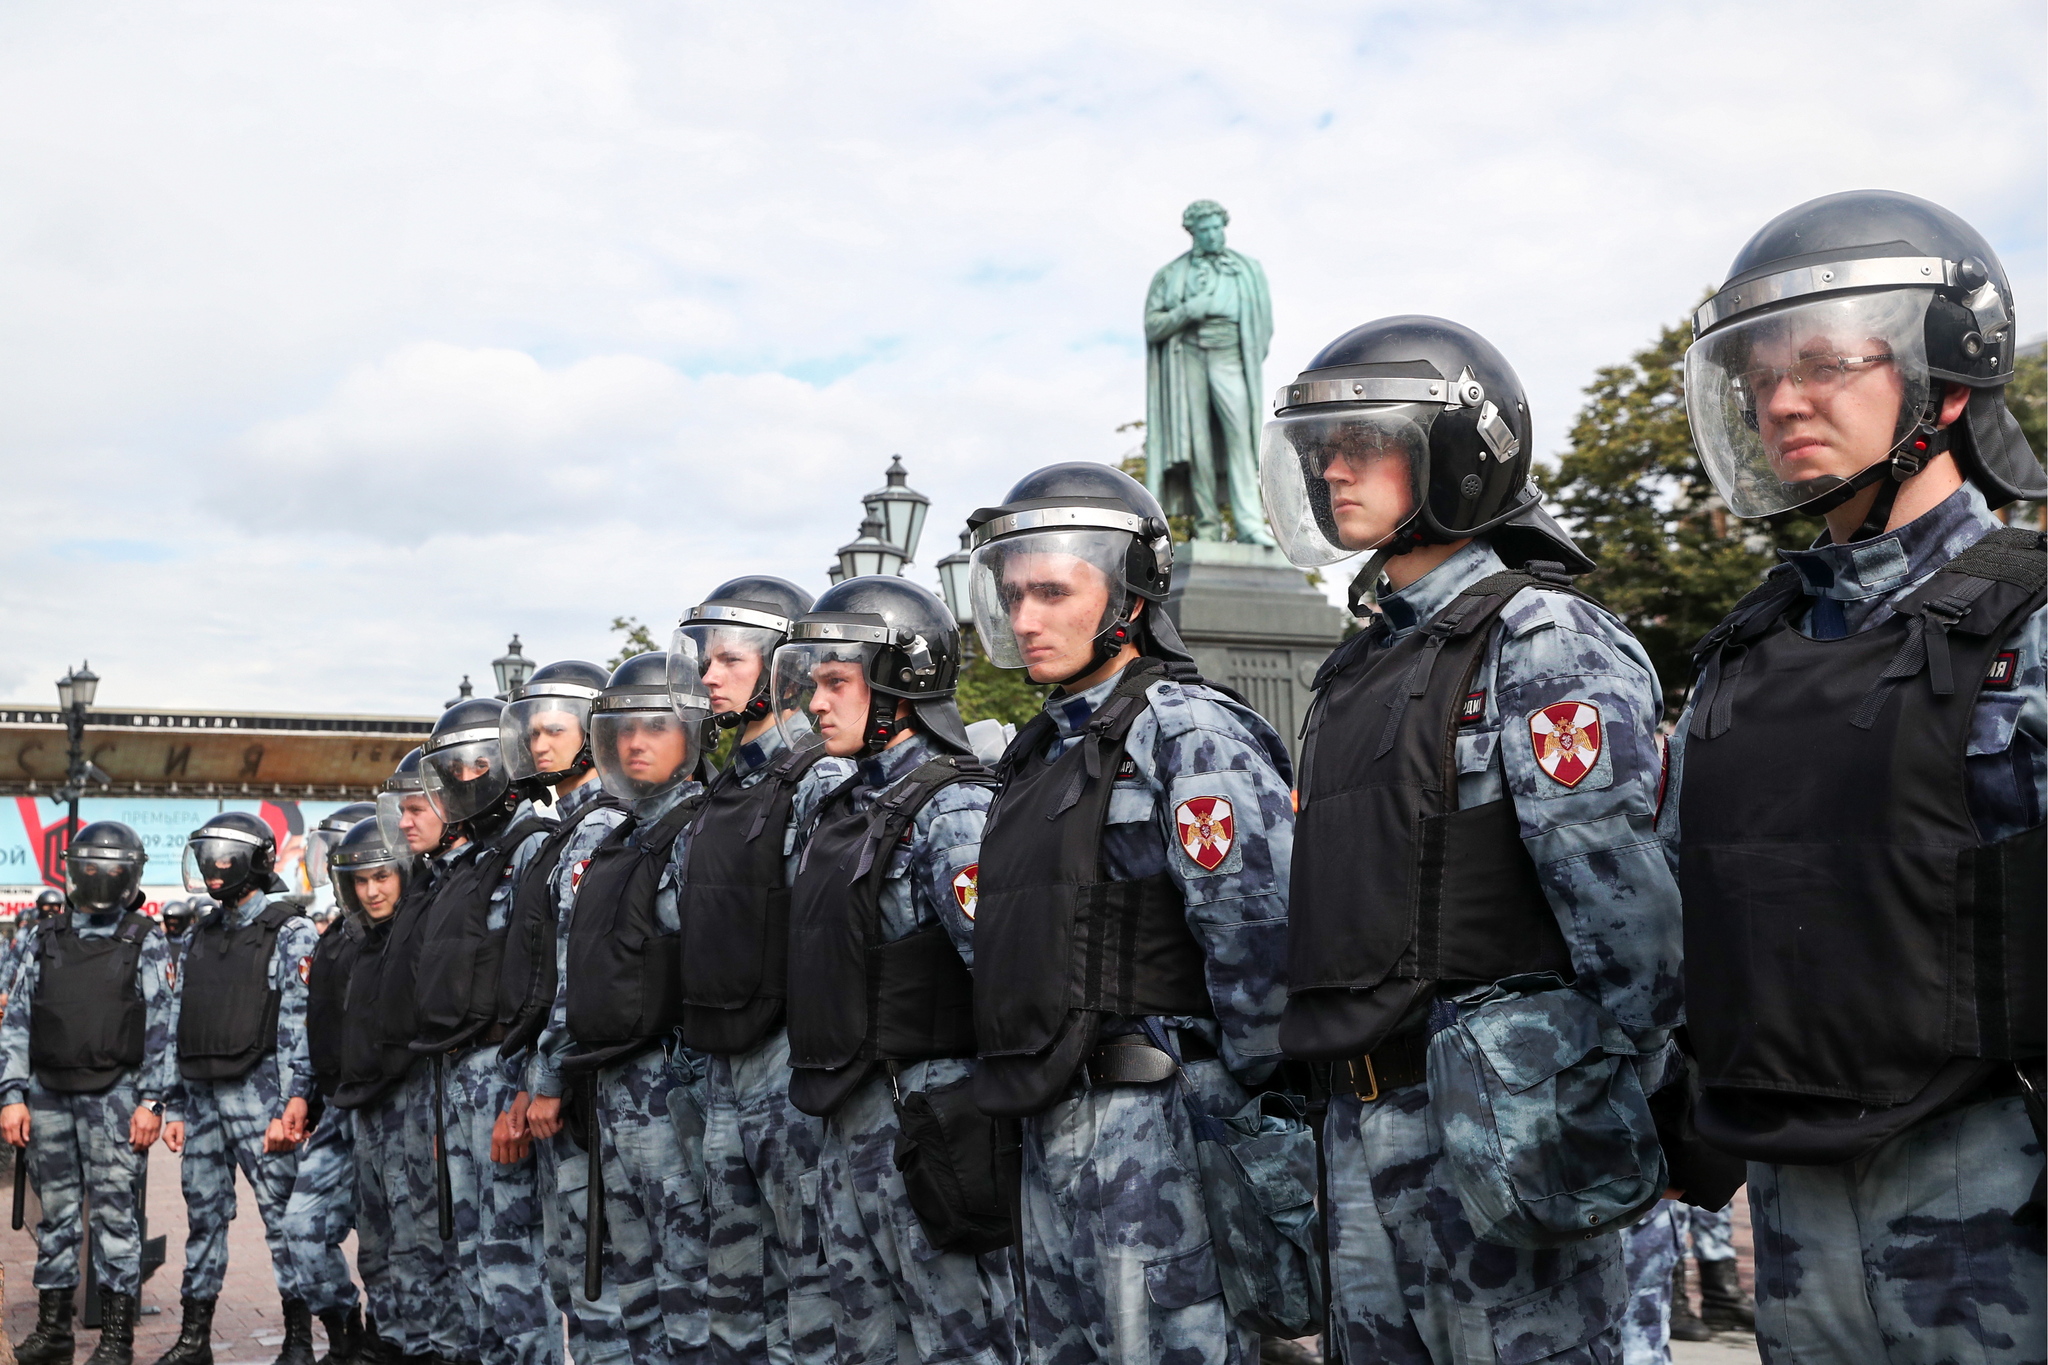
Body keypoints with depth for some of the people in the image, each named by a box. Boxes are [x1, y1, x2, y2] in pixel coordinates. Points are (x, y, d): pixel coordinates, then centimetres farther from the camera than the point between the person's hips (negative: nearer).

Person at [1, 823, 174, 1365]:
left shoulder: (143, 941, 3)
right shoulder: (46, 940, 12)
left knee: (115, 1213, -2)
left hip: (112, 1094, -3)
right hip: (49, 1094, 3)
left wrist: (151, 1102, -7)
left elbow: (160, 1027, -1)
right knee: (55, 1213, 10)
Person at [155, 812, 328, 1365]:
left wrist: (294, 1102, -20)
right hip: (202, 1097, 7)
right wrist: (176, 1107, 16)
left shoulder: (291, 933, -3)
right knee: (203, 1215, 11)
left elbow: (300, 1023, -11)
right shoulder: (203, 936, 18)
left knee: (284, 1213, -5)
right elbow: (180, 1026, 20)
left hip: (257, 1093, -7)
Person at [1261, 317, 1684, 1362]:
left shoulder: (1539, 641, -9)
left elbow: (1622, 894, -14)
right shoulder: (1359, 669, 16)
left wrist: (1632, 1090, -15)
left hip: (1496, 1110, -8)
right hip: (1362, 1113, 8)